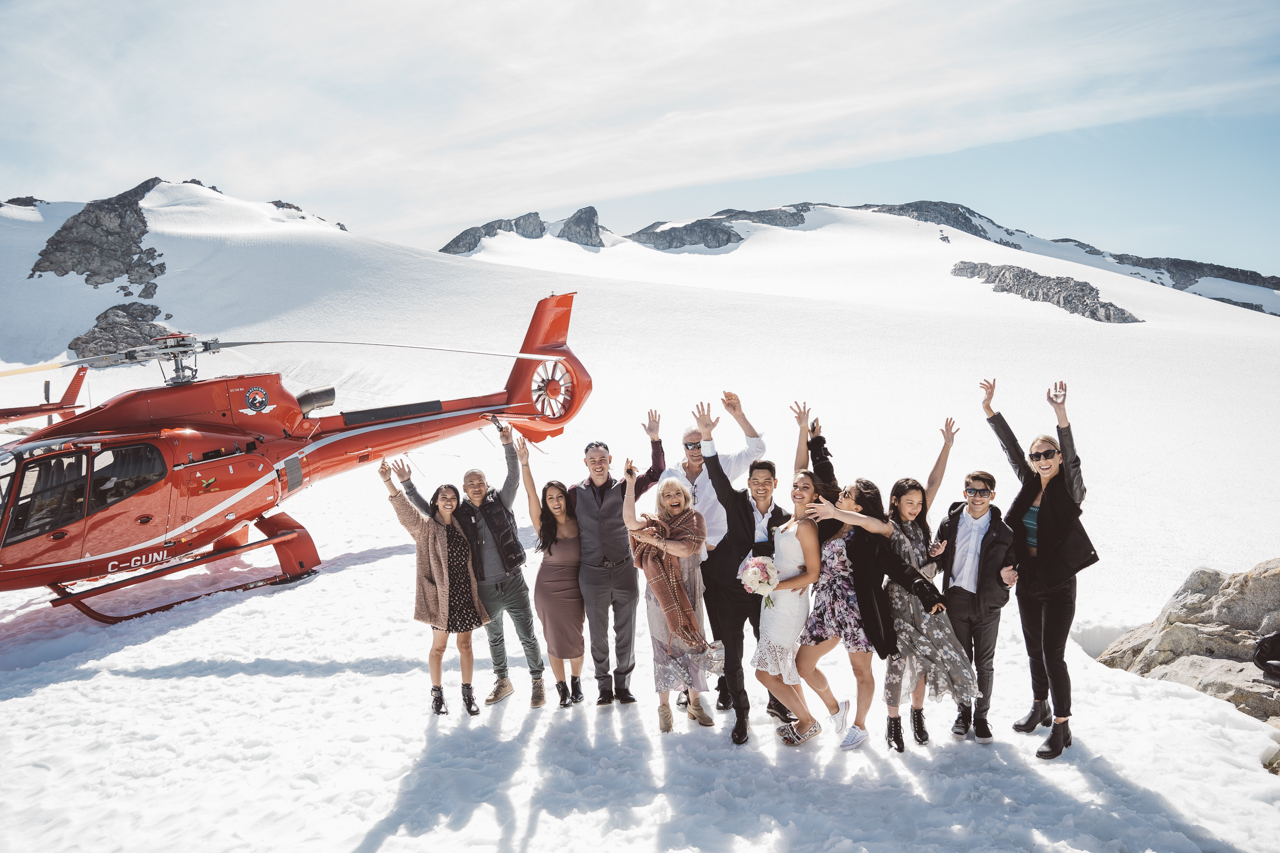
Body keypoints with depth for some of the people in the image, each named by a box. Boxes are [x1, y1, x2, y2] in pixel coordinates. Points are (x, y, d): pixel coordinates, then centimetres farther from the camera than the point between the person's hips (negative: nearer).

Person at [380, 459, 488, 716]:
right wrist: (388, 482, -34)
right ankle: (437, 693, 20)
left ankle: (467, 693, 21)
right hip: (441, 596, -4)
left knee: (465, 644, 10)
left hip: (465, 594, 4)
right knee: (439, 646, 5)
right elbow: (405, 511, -21)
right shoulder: (426, 527, -4)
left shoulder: (460, 526, 10)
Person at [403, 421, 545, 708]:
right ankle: (502, 682, 37)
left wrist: (508, 446, -29)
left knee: (527, 636, 4)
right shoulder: (459, 514, 3)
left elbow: (514, 477, -15)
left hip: (513, 584, -2)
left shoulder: (500, 503, -2)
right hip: (485, 589, 2)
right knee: (494, 638, 19)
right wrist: (407, 485, -3)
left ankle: (537, 682, 22)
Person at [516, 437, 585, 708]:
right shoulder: (543, 525, -7)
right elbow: (530, 493, -16)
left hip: (575, 586, 1)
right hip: (548, 588, -1)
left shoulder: (578, 522, -3)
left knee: (575, 638, 7)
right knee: (555, 639, 5)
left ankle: (576, 682, 30)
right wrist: (524, 464, -24)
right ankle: (562, 688, 21)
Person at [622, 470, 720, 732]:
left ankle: (694, 704, 20)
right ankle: (664, 706, 13)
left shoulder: (695, 520, 2)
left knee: (692, 645, 6)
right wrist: (630, 484, -21)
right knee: (665, 647, 2)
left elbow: (686, 549, -15)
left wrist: (655, 540, -14)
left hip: (688, 594, 1)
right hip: (661, 596, 0)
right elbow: (630, 521, -19)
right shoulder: (655, 523, 3)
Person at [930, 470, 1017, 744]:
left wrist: (1005, 576, -20)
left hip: (987, 604, -1)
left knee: (985, 663, 8)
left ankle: (981, 715, 22)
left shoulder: (1002, 531, -4)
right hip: (956, 601, 1)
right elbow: (940, 563, 7)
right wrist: (936, 555, -16)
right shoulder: (950, 523, -1)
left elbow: (1010, 564, 3)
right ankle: (963, 713, 26)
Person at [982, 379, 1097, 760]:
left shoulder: (1069, 489, -10)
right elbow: (1011, 448, 4)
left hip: (1058, 585, -6)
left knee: (1053, 654, -5)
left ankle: (1061, 728, 6)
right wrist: (989, 408, -2)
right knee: (1034, 650, 18)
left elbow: (1071, 456, -27)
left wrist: (1061, 414, -42)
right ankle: (1040, 708, 37)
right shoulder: (1030, 483, 4)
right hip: (1027, 581, 6)